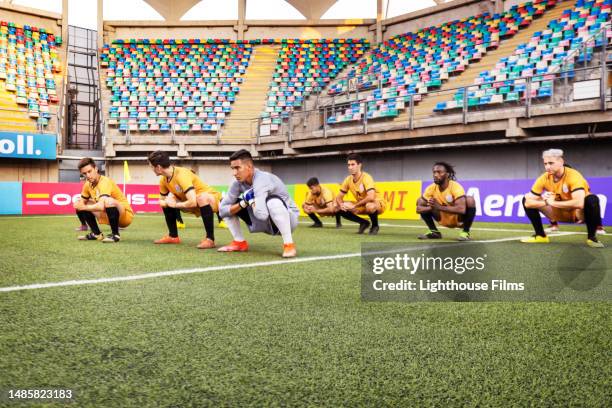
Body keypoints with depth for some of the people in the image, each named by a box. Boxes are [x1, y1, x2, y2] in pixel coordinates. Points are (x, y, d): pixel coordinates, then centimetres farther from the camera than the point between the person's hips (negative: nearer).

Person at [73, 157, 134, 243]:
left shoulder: (105, 182, -23)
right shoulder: (88, 184, 2)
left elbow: (101, 206, -37)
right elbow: (81, 202, 13)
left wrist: (84, 207, -24)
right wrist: (79, 205, -10)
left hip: (125, 215, -8)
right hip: (108, 216, 8)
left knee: (108, 201, -38)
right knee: (80, 205, 7)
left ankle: (115, 235, -20)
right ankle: (97, 234, 12)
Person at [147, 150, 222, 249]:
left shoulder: (182, 175, -30)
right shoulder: (163, 180, -4)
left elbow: (192, 202, -39)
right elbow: (162, 201, 10)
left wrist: (175, 205, -22)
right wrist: (166, 202, -15)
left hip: (212, 199, -8)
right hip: (196, 205, 8)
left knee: (202, 198, -40)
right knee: (167, 201, 3)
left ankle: (210, 239, -30)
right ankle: (173, 236, 12)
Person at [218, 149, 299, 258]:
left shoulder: (261, 179, -29)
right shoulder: (239, 183, -8)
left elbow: (262, 214, -43)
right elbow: (222, 210, -7)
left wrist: (251, 201, -23)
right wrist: (243, 203, -22)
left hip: (289, 219, -7)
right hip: (264, 223, 7)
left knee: (273, 201, -39)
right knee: (230, 206, 1)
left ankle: (289, 244, -28)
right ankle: (240, 243, 10)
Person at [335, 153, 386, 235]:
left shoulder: (366, 177, -26)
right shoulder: (348, 179, -6)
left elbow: (371, 197, -40)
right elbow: (339, 197, 1)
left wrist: (354, 205, -35)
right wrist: (341, 204, -23)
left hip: (378, 203, -7)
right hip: (362, 205, 7)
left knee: (370, 206, -42)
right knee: (341, 209, -9)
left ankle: (375, 226, -9)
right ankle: (363, 223, 9)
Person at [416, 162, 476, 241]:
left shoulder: (455, 187, -26)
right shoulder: (431, 188, -12)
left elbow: (462, 209, -39)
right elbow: (419, 208, -12)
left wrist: (439, 207, -38)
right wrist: (432, 207, -31)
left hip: (458, 219, -5)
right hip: (443, 220, 5)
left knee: (470, 200, -31)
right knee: (420, 201, -5)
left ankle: (466, 232, -15)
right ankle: (434, 232, 6)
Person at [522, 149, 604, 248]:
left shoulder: (573, 176, -28)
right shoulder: (544, 178, -14)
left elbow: (579, 203, -43)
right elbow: (528, 202, -15)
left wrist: (552, 203, -32)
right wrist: (546, 202, -31)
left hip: (577, 212, -5)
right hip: (559, 212, 5)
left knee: (592, 199, -37)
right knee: (526, 200, -5)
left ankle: (592, 237, -17)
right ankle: (540, 236, 6)